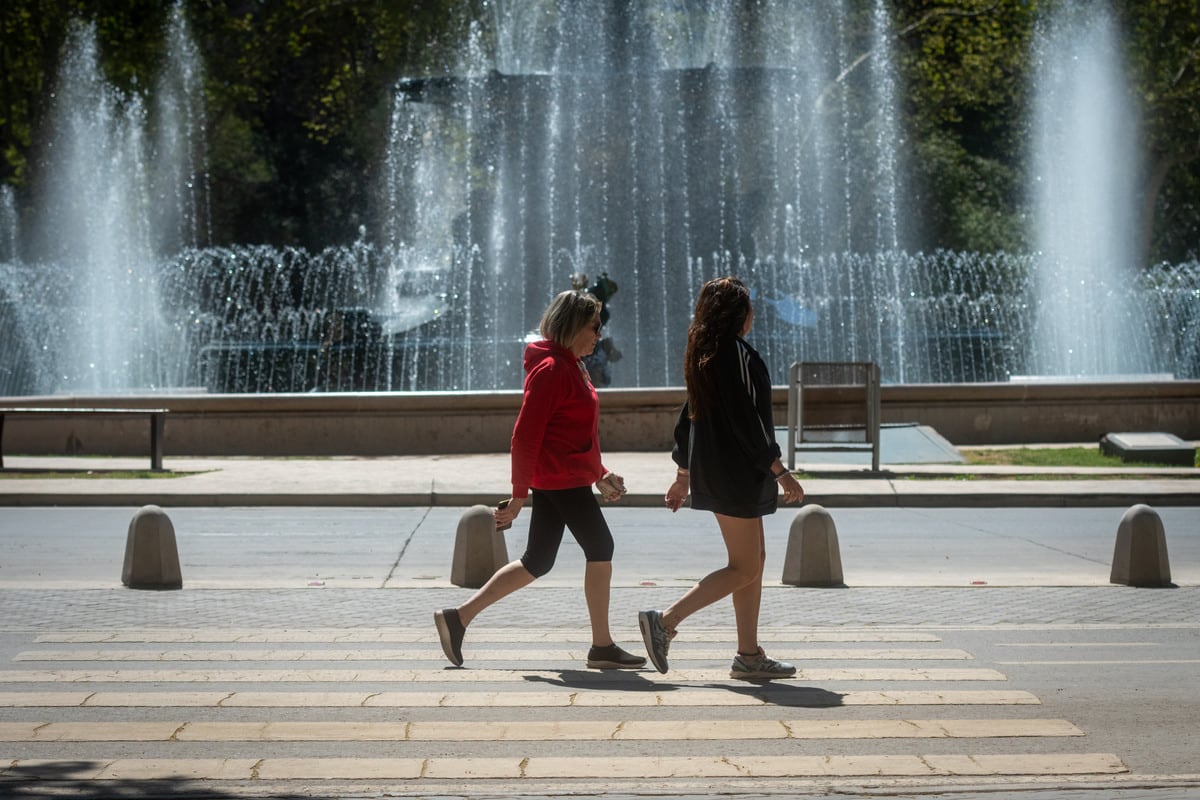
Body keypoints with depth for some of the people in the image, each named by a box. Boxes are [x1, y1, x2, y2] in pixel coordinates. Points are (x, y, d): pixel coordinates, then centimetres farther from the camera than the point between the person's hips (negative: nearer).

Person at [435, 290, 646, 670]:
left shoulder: (570, 366, 18)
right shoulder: (551, 369, -15)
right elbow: (525, 435, -18)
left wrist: (599, 475, 18)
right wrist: (519, 494, -18)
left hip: (558, 479, 10)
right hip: (560, 478, -10)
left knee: (536, 561, 11)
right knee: (601, 548, -3)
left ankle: (457, 618, 13)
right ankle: (602, 648, 3)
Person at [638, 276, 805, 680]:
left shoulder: (702, 354, 11)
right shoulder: (737, 353, -16)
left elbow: (689, 416, 16)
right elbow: (747, 419, -20)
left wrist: (683, 474, 22)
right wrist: (781, 472, -15)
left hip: (711, 470, 10)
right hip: (737, 472, -10)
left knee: (754, 559, 14)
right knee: (745, 568, -4)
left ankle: (749, 654, 14)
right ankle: (664, 621, -10)